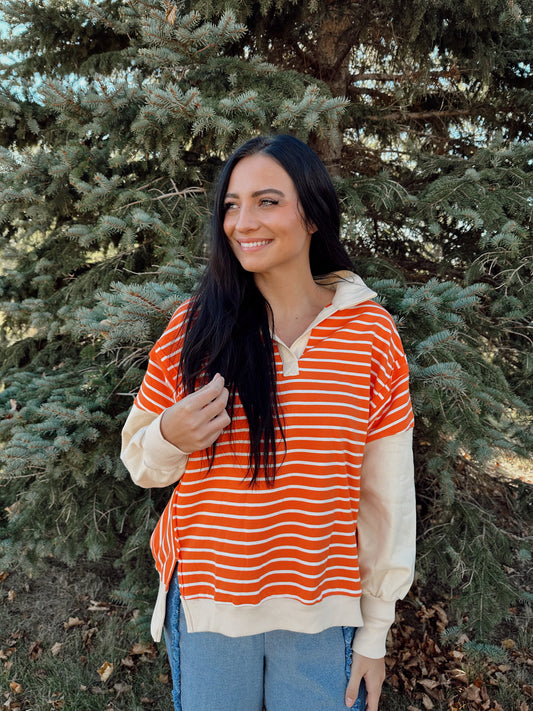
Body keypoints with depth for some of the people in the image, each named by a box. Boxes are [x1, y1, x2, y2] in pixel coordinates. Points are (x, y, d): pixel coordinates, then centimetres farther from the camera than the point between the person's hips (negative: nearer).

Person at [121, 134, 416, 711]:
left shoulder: (371, 332, -9)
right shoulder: (194, 325, -8)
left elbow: (387, 495, -4)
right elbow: (141, 463, 1)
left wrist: (374, 633, 1)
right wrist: (170, 437, -22)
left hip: (321, 617, 0)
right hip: (206, 601, 1)